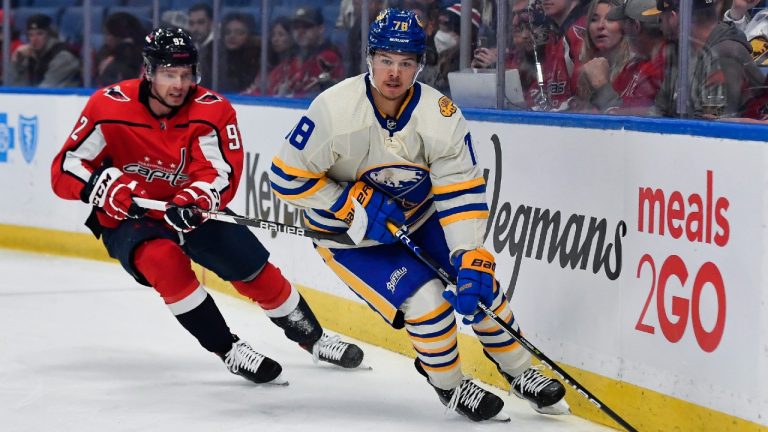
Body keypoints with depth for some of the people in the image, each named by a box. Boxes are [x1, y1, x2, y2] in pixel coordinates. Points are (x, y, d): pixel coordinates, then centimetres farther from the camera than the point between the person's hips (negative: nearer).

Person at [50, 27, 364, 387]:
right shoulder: (109, 108, -19)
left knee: (256, 269, -6)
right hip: (127, 219, -2)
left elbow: (221, 174, -25)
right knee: (164, 259, -33)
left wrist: (193, 200, -46)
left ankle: (314, 338, 20)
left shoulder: (212, 111, -17)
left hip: (192, 212, 2)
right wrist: (104, 186, -37)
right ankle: (230, 351, -23)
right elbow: (64, 170, -17)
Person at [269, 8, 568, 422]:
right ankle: (449, 386, 7)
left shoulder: (440, 116, -21)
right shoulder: (335, 111, -29)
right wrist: (356, 203, -26)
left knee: (478, 285, 0)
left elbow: (462, 193, -20)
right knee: (425, 300, -19)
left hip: (418, 218, 4)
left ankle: (521, 373, 24)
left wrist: (472, 262, -29)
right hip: (348, 233, -4)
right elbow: (288, 176, -22)